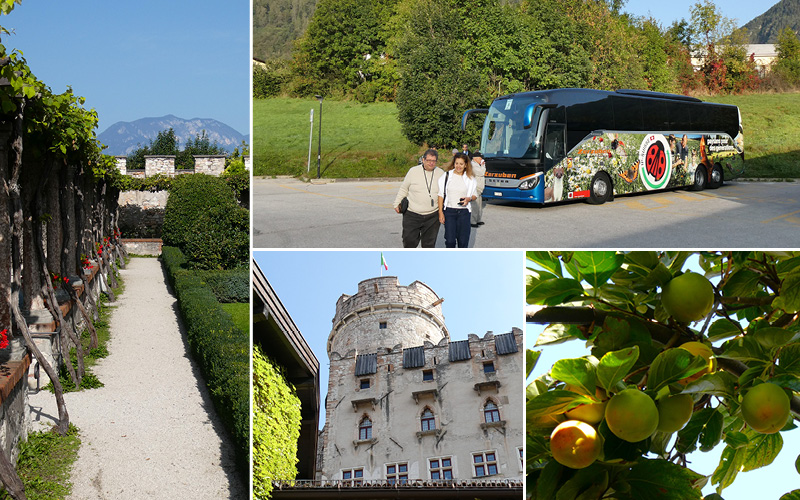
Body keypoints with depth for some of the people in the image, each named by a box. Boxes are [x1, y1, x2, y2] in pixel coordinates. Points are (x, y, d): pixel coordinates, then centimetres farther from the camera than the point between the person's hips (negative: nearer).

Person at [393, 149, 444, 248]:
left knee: (429, 243, 7)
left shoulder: (441, 173, 5)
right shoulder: (413, 171, -1)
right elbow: (403, 189, 8)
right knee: (409, 241, -2)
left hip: (432, 216, 2)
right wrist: (397, 203, 4)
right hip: (412, 215, -1)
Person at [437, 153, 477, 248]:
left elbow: (475, 195, 13)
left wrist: (469, 199, -11)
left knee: (463, 241, 1)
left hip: (464, 212, 1)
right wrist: (440, 213, -1)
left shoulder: (470, 178, 5)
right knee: (450, 241, -6)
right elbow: (441, 195, 5)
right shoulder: (447, 176, 3)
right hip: (449, 211, -1)